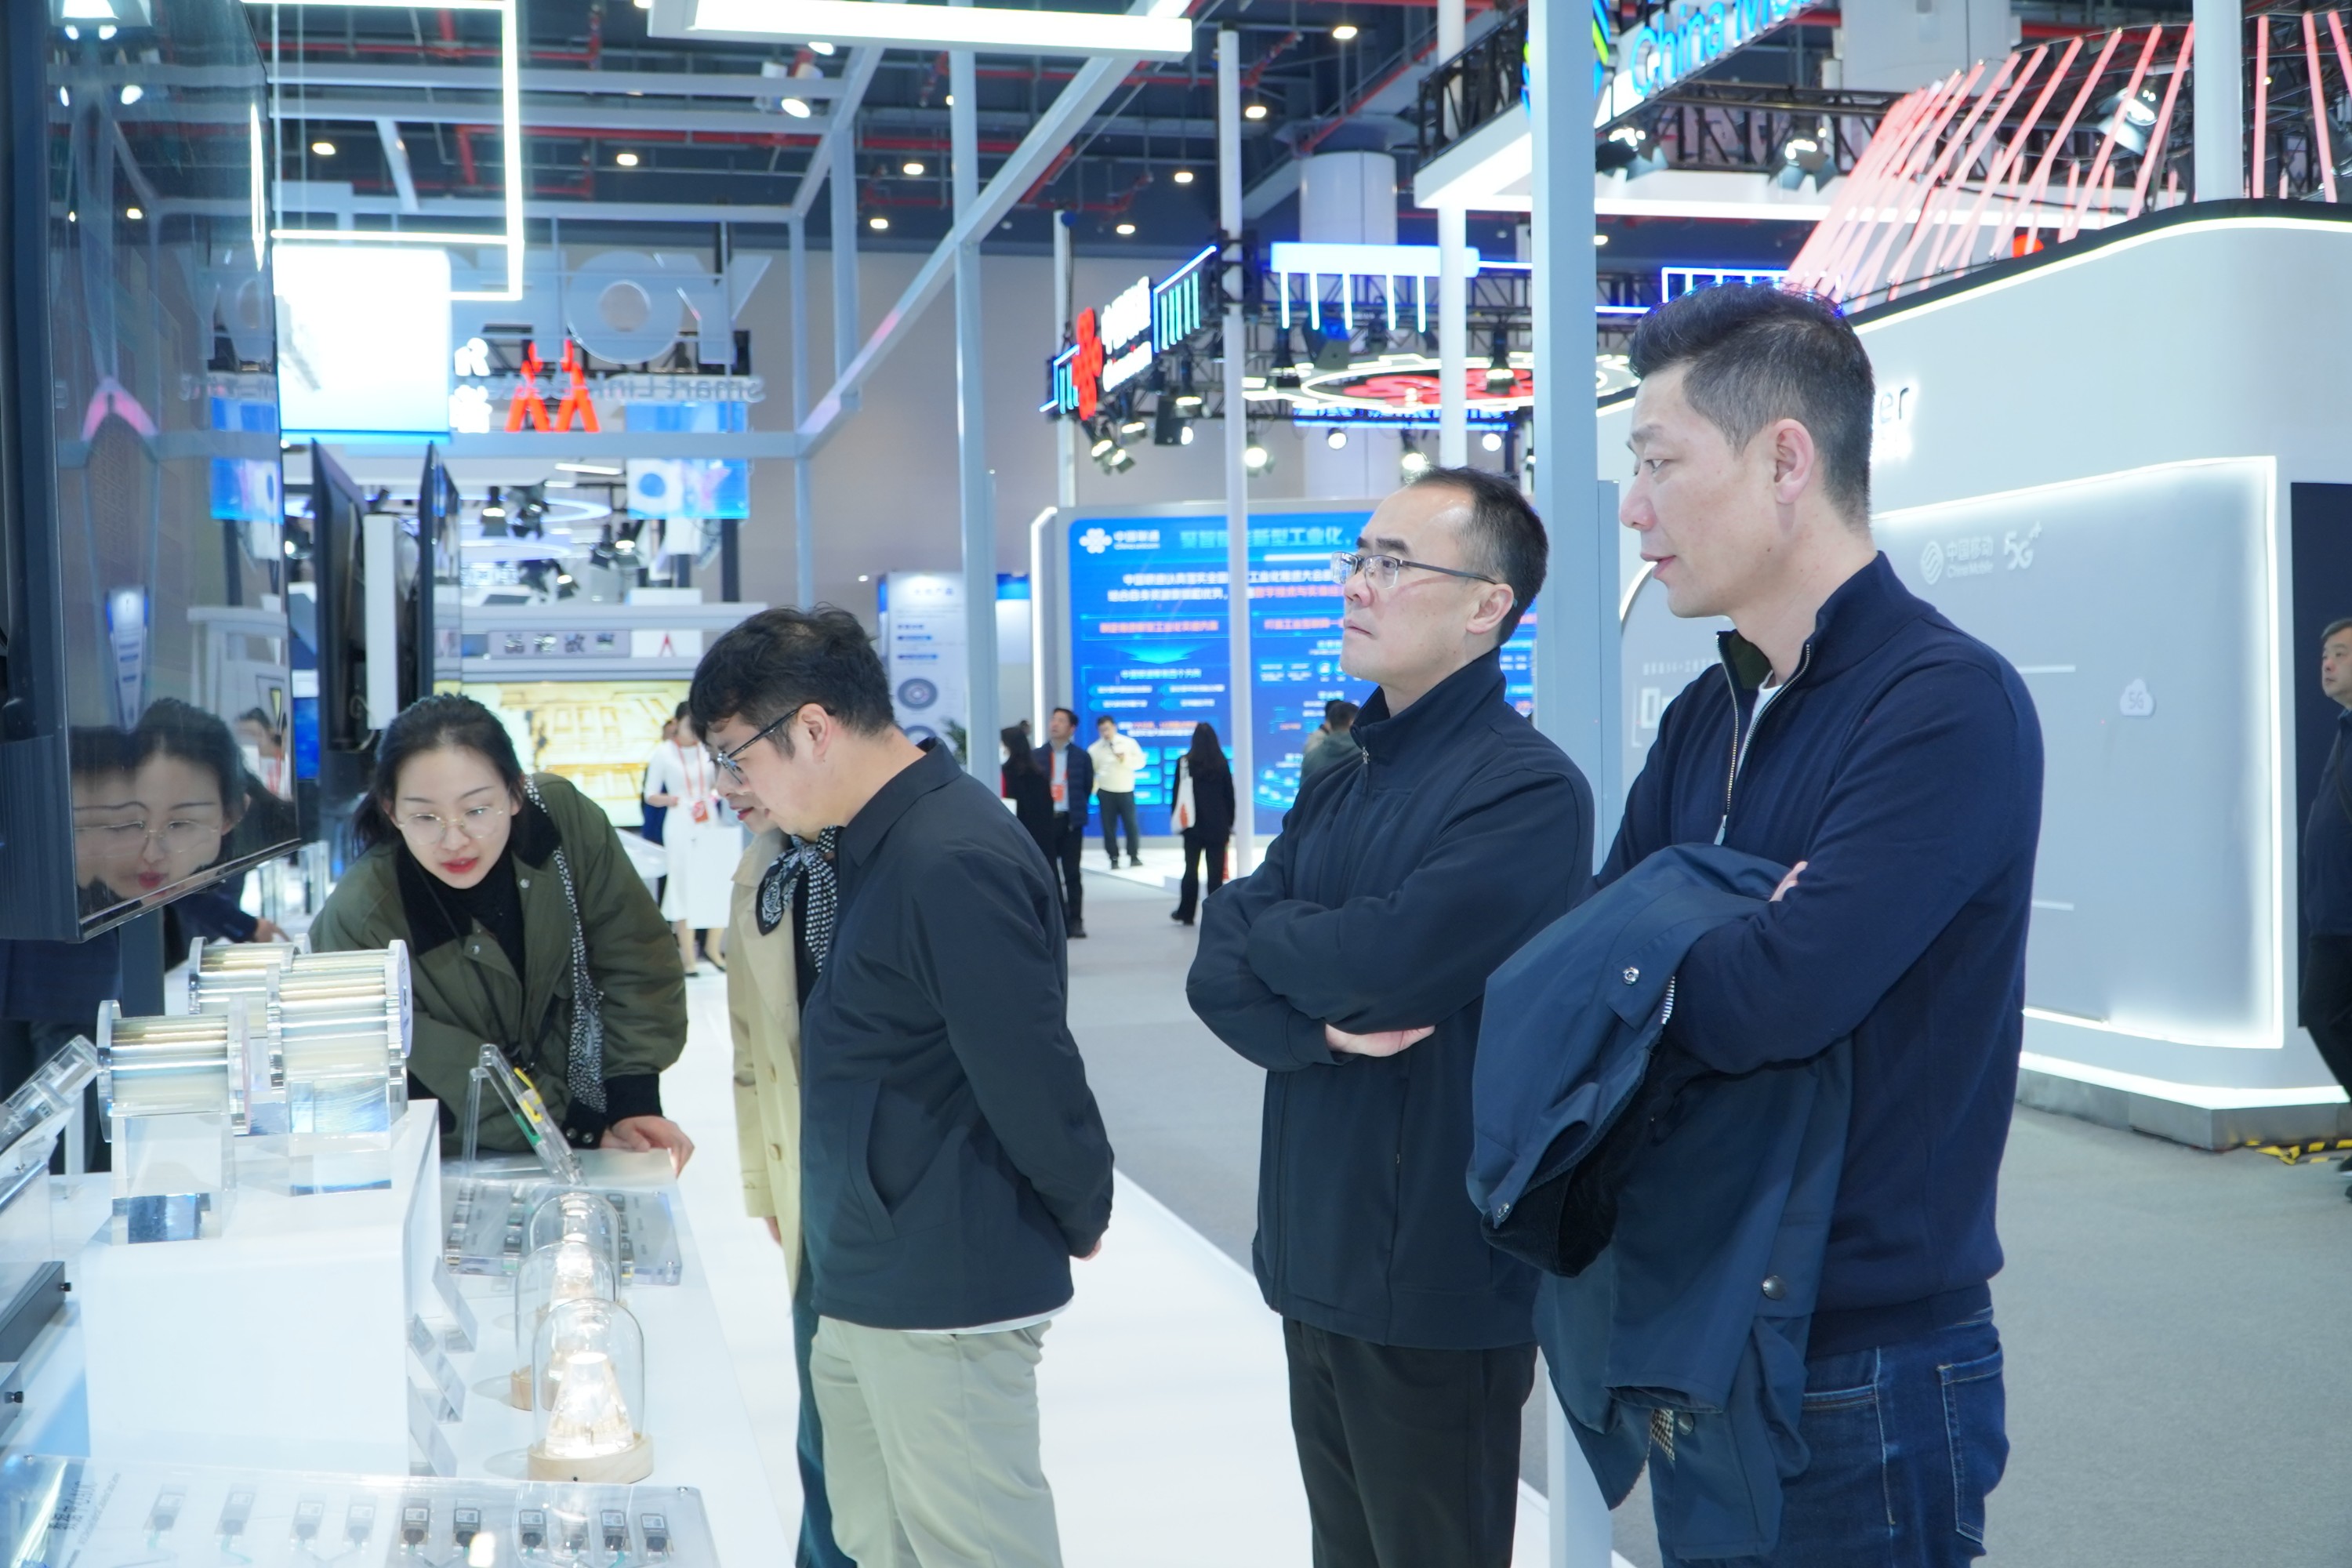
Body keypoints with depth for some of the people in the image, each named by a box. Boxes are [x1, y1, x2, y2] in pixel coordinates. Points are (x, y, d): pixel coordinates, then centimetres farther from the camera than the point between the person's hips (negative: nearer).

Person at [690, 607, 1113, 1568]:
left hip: (944, 1298, -9)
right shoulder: (877, 846, 10)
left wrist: (1081, 1219, -8)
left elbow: (1029, 1075, -22)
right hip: (866, 1288, 9)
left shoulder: (952, 862, -22)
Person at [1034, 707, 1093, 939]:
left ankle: (1075, 921, 6)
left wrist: (1076, 809, 7)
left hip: (1070, 822, -1)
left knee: (1072, 873, 2)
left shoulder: (1081, 757, 3)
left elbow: (1087, 788, 8)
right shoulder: (1037, 756, 5)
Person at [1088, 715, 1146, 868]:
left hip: (1126, 791, 0)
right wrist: (1094, 789, -7)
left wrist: (1125, 759, -17)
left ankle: (1134, 856, 11)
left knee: (1131, 825, -1)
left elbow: (1140, 762, -2)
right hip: (1106, 793, 0)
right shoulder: (1094, 749, 1)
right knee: (1109, 827, 1)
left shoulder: (1129, 743, 0)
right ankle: (1114, 858, 9)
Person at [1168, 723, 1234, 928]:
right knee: (1216, 871, 1)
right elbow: (1229, 795, 2)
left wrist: (1176, 819, 8)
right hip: (1218, 825, 0)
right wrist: (1229, 824, 10)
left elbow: (1177, 793, -1)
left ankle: (1186, 913, 13)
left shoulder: (1185, 763, -5)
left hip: (1193, 824, 0)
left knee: (1191, 869, 10)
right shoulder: (1222, 764, -3)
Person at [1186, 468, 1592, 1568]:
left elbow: (1377, 962, -27)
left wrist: (1263, 927, -7)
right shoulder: (1342, 777, 10)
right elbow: (1219, 976, 3)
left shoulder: (1528, 790, -16)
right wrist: (1320, 1020, -17)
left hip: (1435, 1283, -8)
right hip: (1314, 1262, 8)